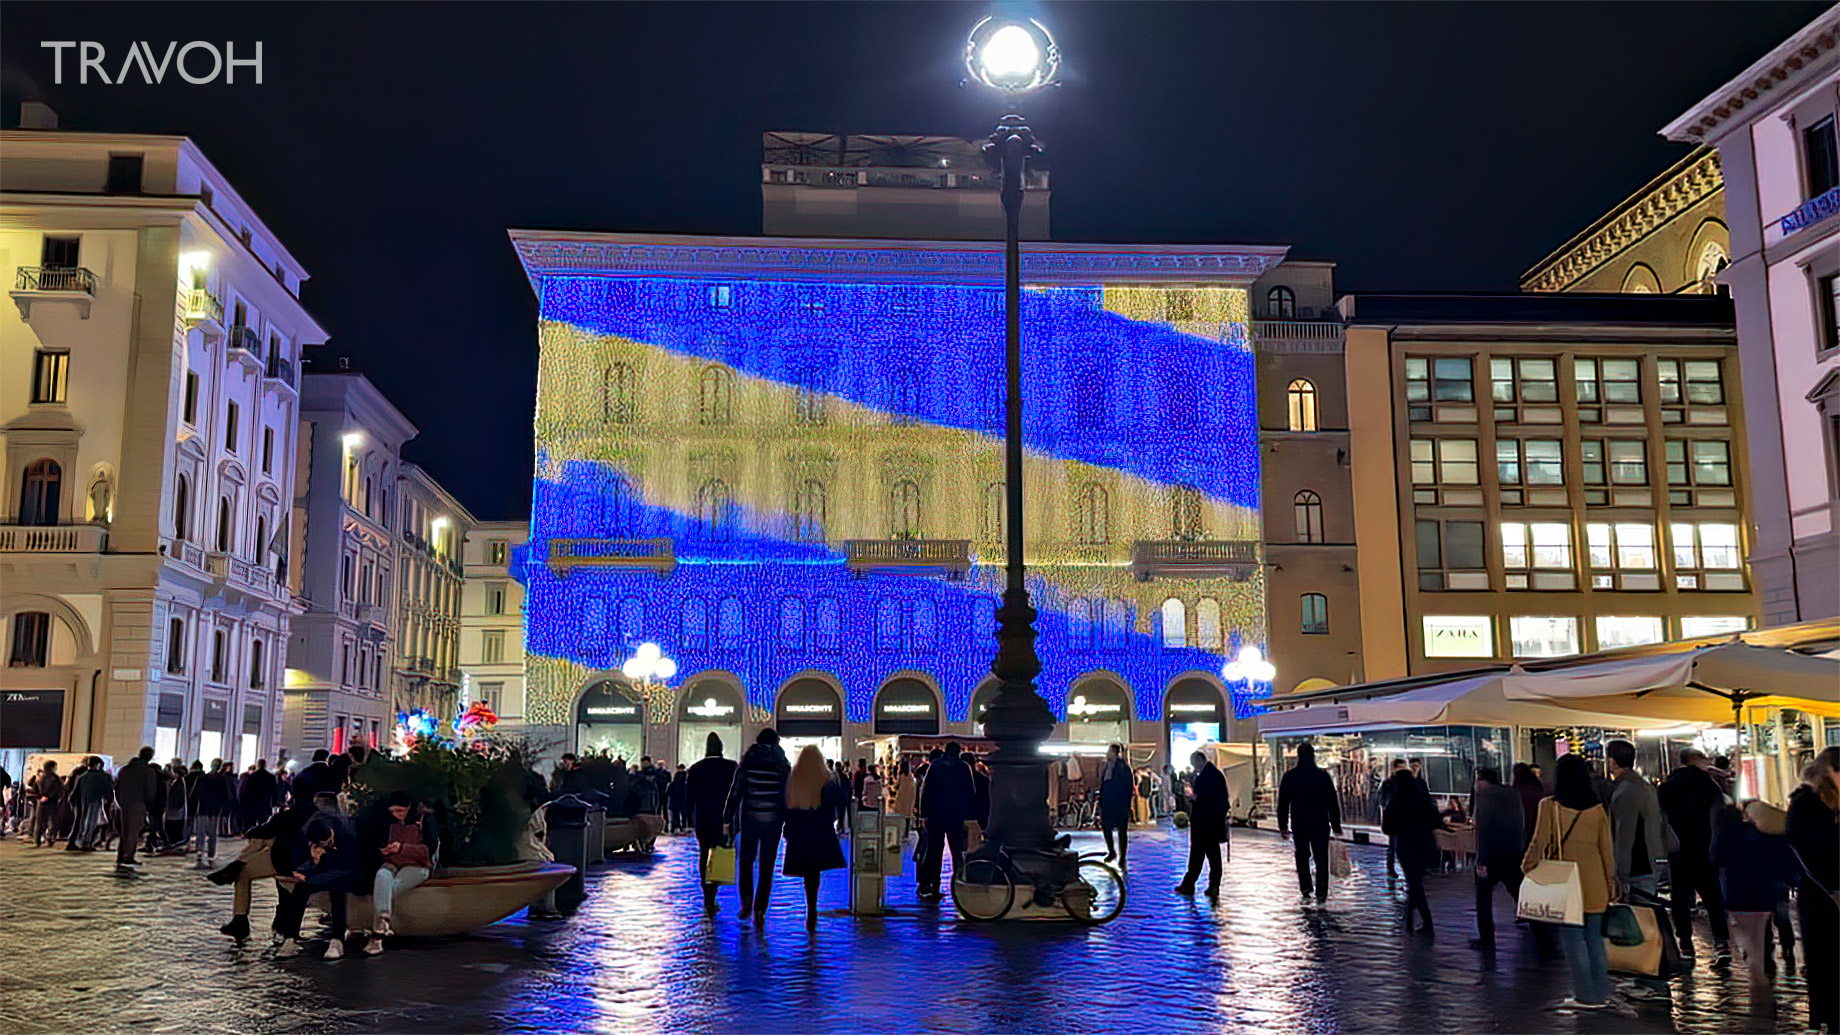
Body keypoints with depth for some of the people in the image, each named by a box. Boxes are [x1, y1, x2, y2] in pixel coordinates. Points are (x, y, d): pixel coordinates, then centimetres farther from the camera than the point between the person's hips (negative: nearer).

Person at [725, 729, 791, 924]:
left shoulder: (747, 762, -2)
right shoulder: (783, 765, 1)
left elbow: (736, 791, -4)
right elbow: (787, 796, 2)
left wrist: (728, 819, 0)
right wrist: (788, 822, 8)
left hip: (749, 818, -1)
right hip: (773, 820, 1)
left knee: (745, 860, 15)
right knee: (766, 866, 6)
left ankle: (746, 899, 0)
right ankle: (760, 910, 3)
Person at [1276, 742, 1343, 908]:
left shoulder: (1290, 776, -1)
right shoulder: (1323, 776, -2)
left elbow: (1283, 803, 1)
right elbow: (1333, 802, 1)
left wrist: (1283, 826, 6)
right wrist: (1336, 825, 7)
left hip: (1299, 824, 0)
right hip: (1320, 824, 0)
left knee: (1302, 857, 11)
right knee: (1321, 859, 6)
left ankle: (1306, 892, 0)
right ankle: (1321, 896, 1)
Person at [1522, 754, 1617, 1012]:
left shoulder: (1550, 806, -9)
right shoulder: (1597, 808, 2)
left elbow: (1539, 843, -8)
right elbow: (1607, 848, 5)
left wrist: (1526, 866, 7)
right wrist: (1610, 882, 14)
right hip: (1595, 883, 4)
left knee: (1573, 938, 2)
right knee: (1594, 937, 14)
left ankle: (1586, 995, 3)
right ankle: (1601, 993, 18)